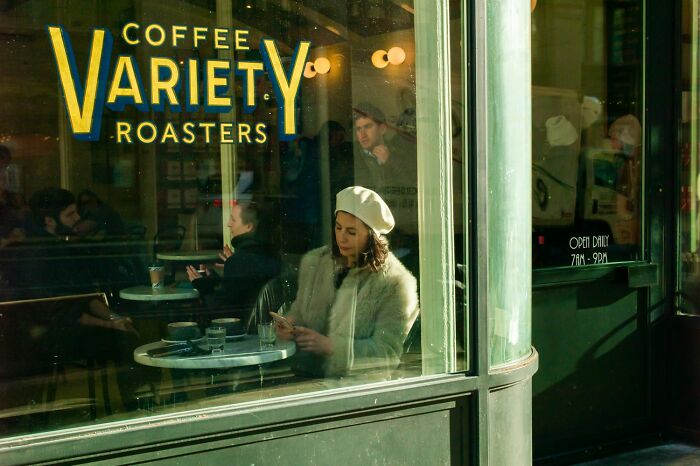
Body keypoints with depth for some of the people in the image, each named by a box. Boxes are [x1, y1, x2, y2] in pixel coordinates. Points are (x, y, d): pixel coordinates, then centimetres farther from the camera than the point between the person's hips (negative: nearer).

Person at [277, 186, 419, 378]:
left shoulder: (395, 283, -5)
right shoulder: (313, 262, 14)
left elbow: (386, 352, -9)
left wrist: (329, 345, -18)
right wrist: (290, 323, 3)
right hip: (305, 375, 4)